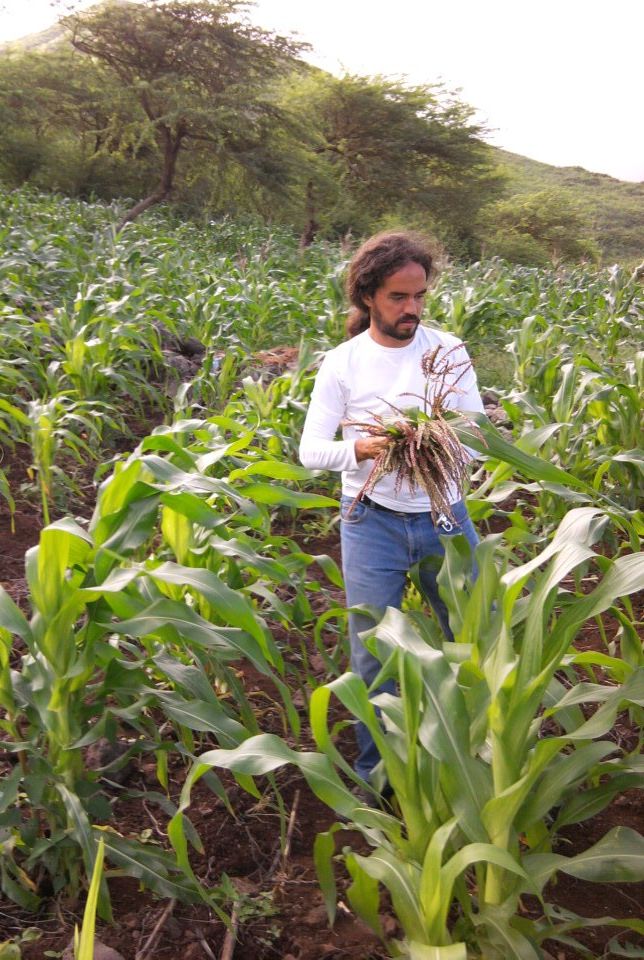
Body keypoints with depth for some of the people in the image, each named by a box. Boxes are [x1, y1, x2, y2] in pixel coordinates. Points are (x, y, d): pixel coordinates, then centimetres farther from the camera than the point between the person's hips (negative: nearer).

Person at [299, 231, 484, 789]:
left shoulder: (450, 352, -2)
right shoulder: (343, 362, -4)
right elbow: (311, 451, -5)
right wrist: (363, 449, -25)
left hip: (445, 516, 2)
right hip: (373, 519, -1)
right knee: (374, 655, 7)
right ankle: (377, 775, 29)